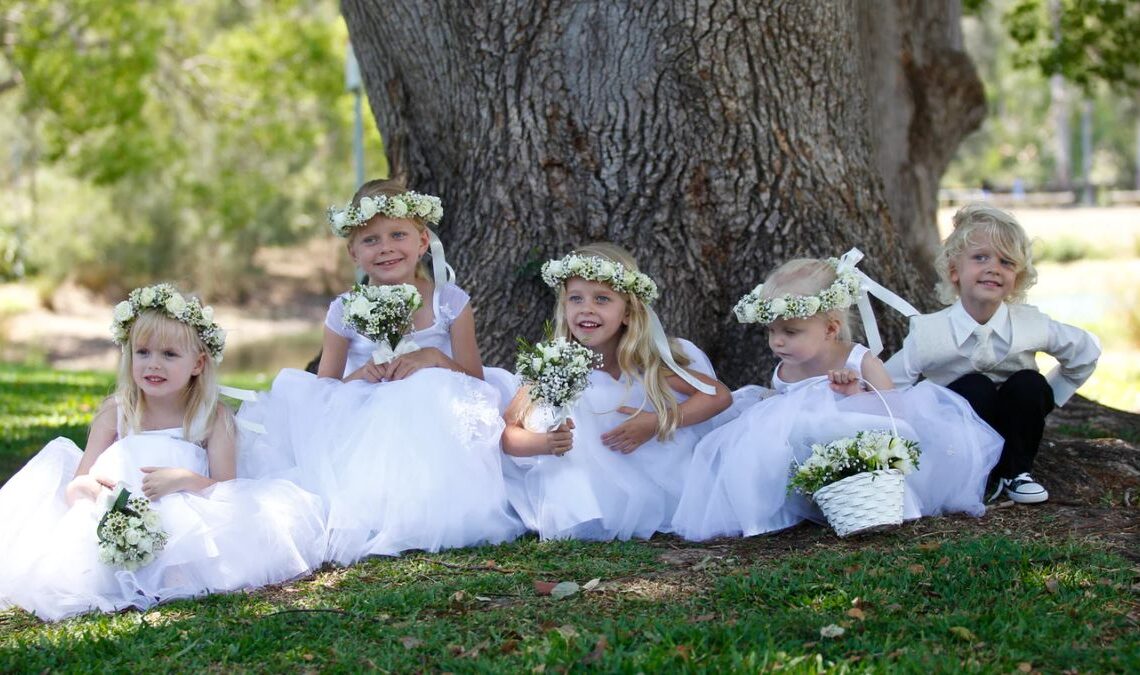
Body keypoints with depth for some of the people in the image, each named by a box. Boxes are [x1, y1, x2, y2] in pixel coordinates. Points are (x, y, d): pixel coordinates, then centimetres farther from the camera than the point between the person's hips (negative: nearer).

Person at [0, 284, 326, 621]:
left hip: (186, 527, -4)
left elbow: (226, 490, -5)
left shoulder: (213, 418, 2)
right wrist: (86, 489, -21)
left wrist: (184, 479, -24)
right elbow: (77, 485, 4)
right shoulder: (114, 414, 8)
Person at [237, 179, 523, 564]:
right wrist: (359, 377, -13)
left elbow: (475, 383, 2)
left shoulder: (449, 303, 4)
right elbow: (322, 392, 8)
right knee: (291, 386, -21)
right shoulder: (345, 312, 6)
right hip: (360, 438, 2)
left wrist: (433, 359, -16)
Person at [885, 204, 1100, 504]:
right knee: (975, 387, -29)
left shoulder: (1032, 324, -15)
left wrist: (1045, 398, 3)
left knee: (1030, 384, -24)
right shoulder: (928, 333, -20)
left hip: (1013, 433, 3)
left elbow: (1086, 352, 3)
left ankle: (1017, 472, -7)